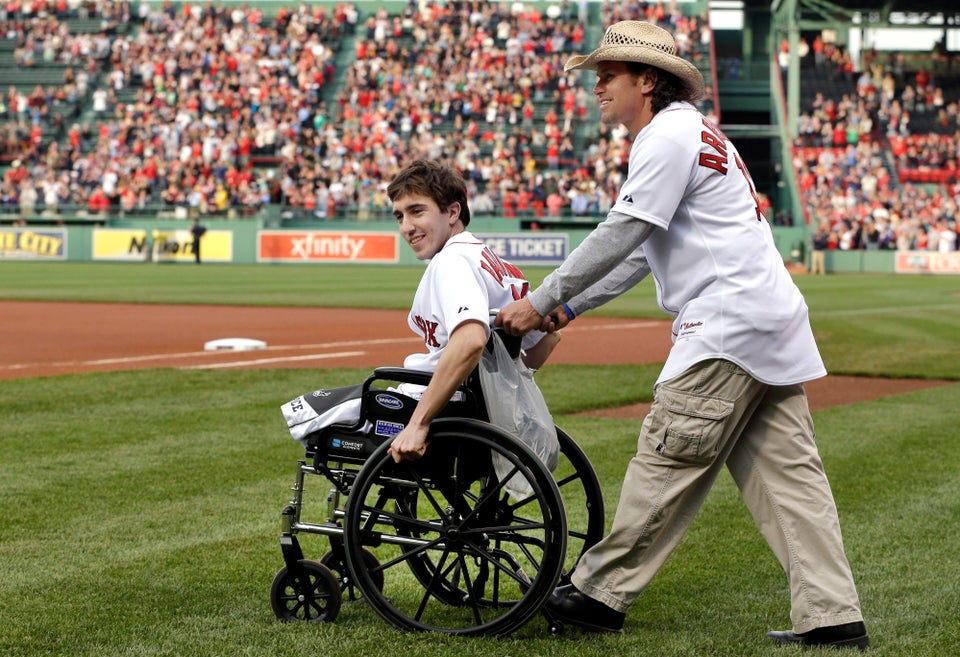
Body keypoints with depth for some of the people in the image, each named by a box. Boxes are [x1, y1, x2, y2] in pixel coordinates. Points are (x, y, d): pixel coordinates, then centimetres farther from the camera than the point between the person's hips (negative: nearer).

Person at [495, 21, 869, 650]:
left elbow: (619, 237, -13)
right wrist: (571, 308, 22)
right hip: (773, 321, 10)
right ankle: (833, 617, 1)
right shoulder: (696, 134, 25)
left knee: (668, 460, -4)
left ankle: (600, 593, 3)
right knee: (787, 473, 5)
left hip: (727, 324, -10)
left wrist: (541, 301, -6)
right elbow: (640, 249, 26)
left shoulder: (669, 136, -7)